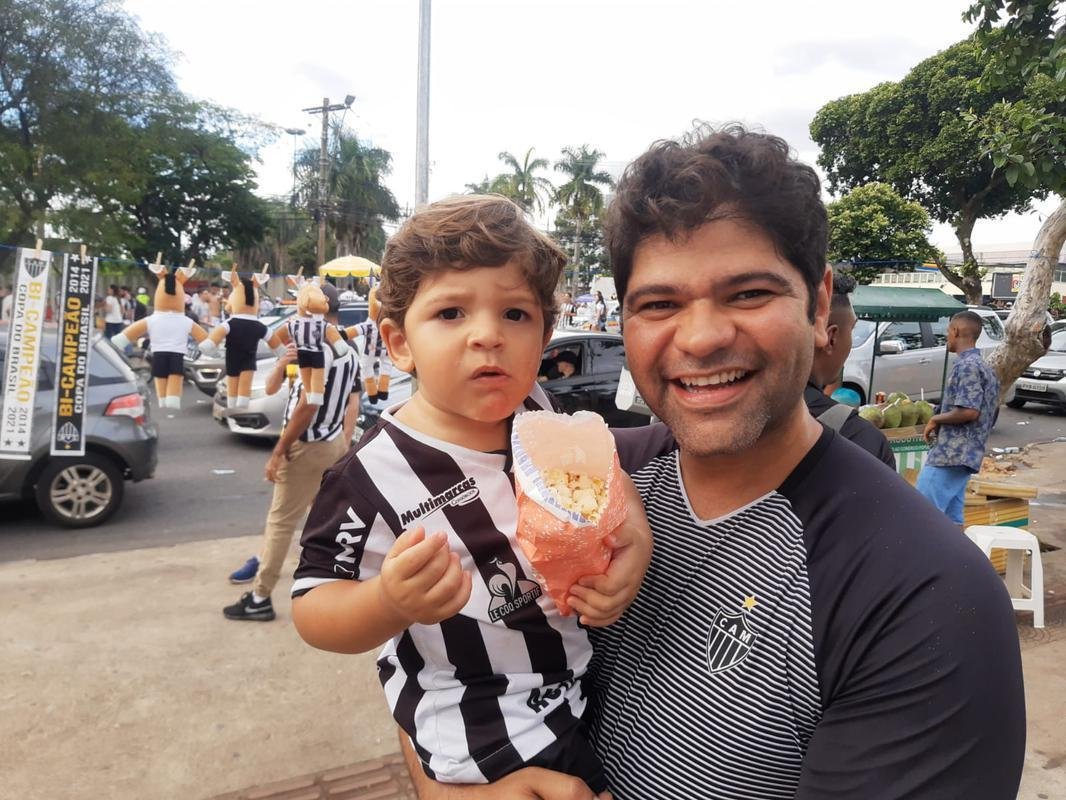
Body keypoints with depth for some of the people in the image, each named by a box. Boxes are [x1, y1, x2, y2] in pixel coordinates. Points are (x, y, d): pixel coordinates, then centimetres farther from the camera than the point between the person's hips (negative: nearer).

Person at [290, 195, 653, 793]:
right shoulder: (375, 474, -23)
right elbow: (313, 609, -15)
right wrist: (389, 602, -37)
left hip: (582, 678, 6)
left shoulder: (538, 412, -10)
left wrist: (634, 541, -15)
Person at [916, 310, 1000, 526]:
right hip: (965, 454, 10)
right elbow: (984, 413, 22)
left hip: (949, 454, -10)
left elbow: (969, 411, -23)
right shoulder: (985, 367, 18)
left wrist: (936, 419, -9)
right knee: (951, 519, 12)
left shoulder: (966, 366, -14)